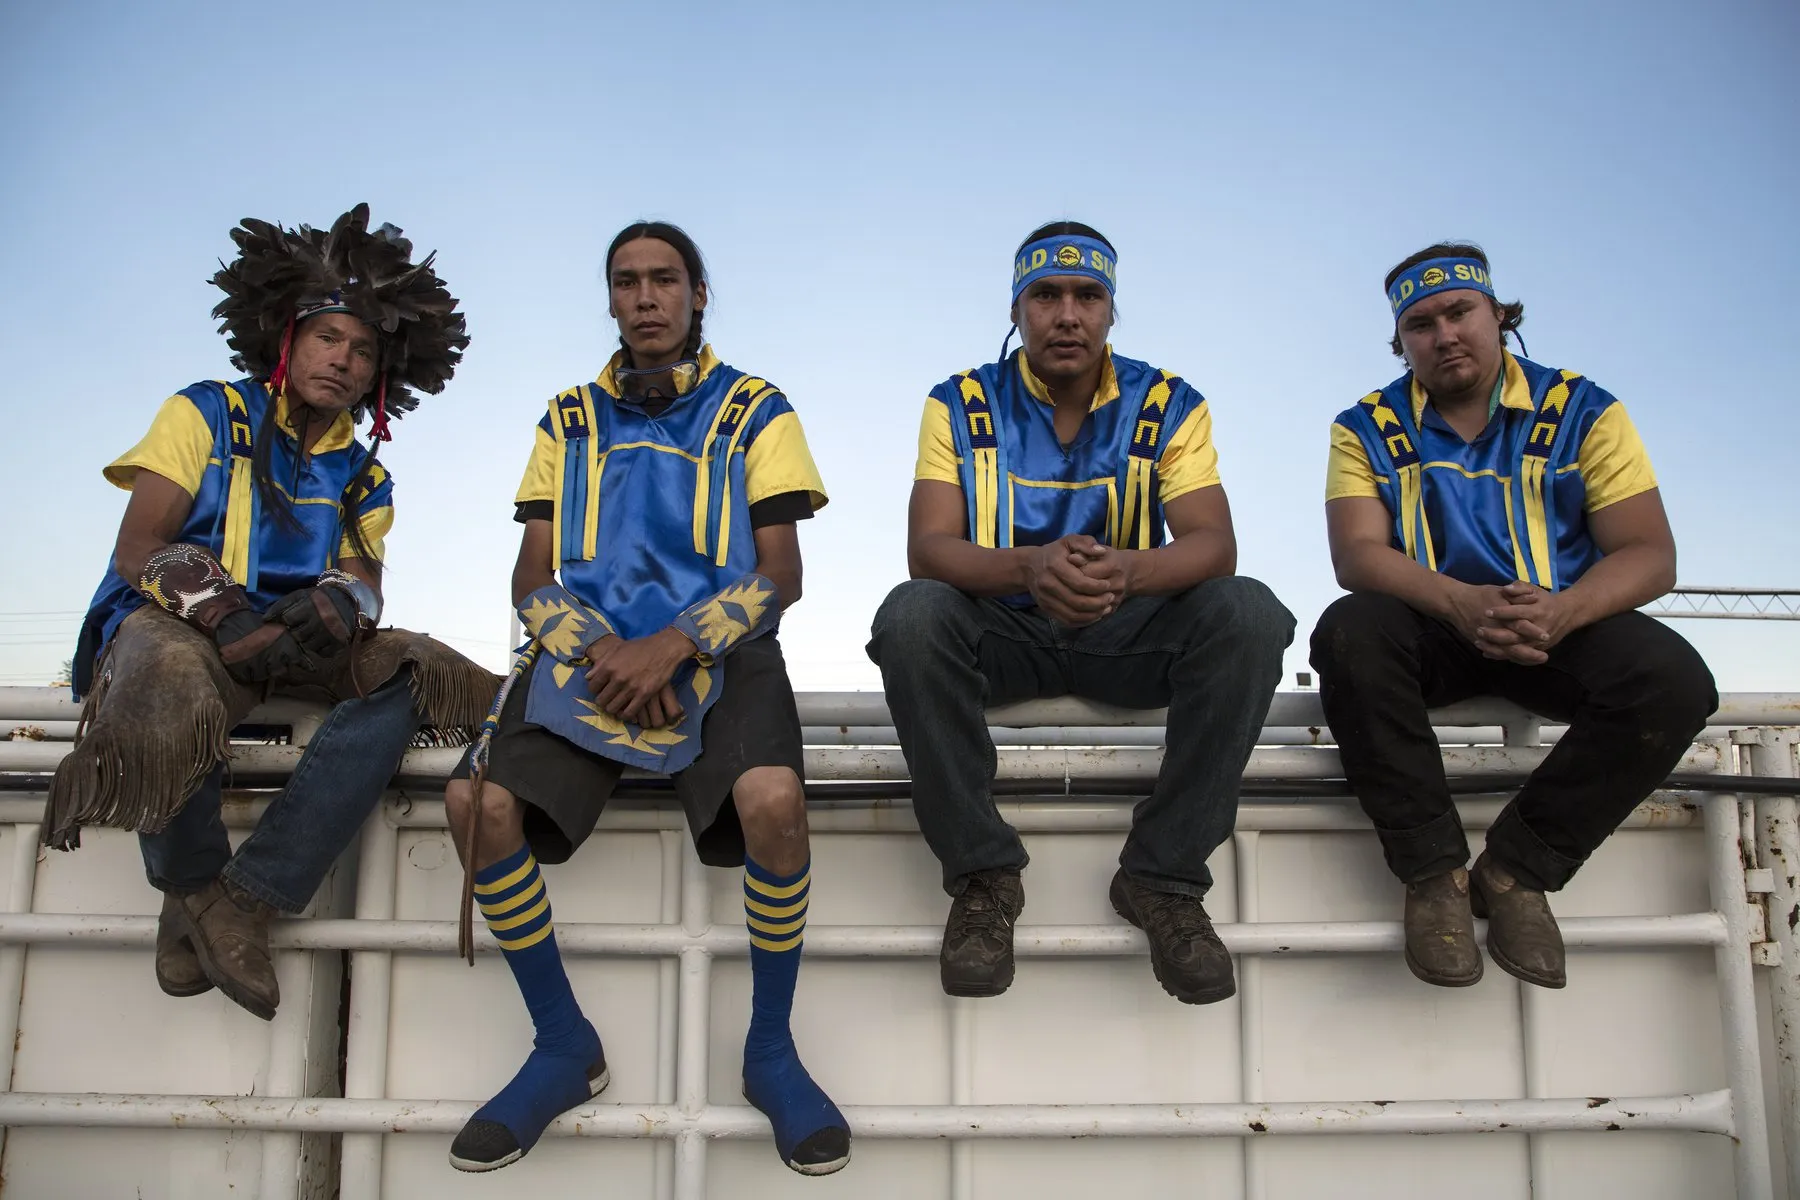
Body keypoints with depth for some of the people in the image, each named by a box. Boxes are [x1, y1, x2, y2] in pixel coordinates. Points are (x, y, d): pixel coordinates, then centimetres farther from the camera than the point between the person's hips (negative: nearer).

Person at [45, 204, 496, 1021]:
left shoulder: (364, 480, 18)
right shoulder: (207, 416, 5)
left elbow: (360, 581, 3)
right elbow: (136, 549, -5)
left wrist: (340, 603, -24)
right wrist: (223, 617, -24)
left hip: (288, 646, 5)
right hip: (166, 627, -4)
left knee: (401, 674, -25)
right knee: (175, 692, -41)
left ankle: (246, 897, -26)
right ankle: (188, 884, -9)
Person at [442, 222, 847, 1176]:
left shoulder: (755, 412, 10)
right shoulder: (569, 420, 18)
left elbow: (779, 576, 1)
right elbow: (533, 578, 12)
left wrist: (674, 646, -15)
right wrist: (598, 649, -11)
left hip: (719, 651, -2)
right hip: (590, 653, 3)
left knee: (772, 799, -33)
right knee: (477, 801, -24)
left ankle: (770, 1046, -8)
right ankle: (563, 1046, -2)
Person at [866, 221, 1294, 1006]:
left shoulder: (1168, 405, -1)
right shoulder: (961, 405, -2)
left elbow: (1214, 544, -14)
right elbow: (927, 549, -14)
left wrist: (1129, 570, -38)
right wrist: (1030, 567, -37)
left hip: (1127, 632, 1)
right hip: (1004, 630, 0)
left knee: (1249, 614, -28)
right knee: (911, 616, -32)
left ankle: (1163, 877, -15)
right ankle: (982, 876, -17)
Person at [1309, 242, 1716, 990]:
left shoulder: (1584, 412, 3)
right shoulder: (1367, 429, 3)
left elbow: (1650, 555, -5)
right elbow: (1356, 555, -11)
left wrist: (1561, 612, -27)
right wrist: (1462, 603, -32)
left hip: (1560, 629, 1)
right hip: (1431, 631, 0)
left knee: (1672, 681, -28)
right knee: (1349, 633, -33)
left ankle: (1517, 869, -11)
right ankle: (1434, 870, -20)